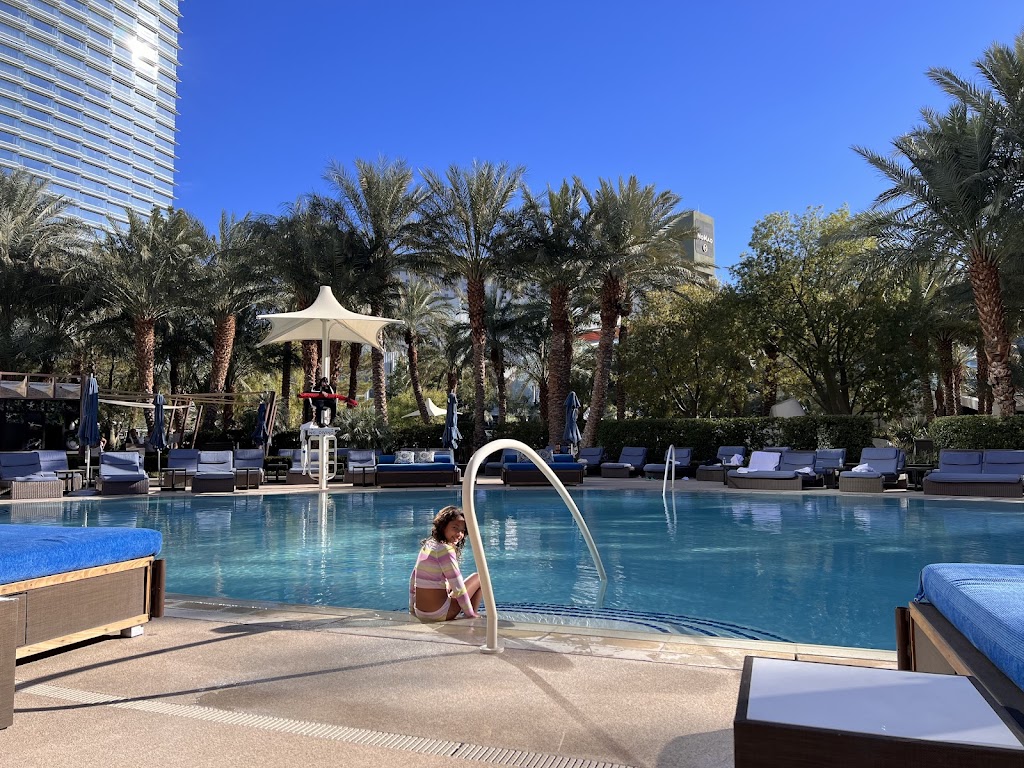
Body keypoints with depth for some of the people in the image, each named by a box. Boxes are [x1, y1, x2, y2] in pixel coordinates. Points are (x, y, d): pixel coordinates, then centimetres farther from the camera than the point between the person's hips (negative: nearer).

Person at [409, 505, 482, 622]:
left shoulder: (427, 545, 8)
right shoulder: (445, 549, -17)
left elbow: (413, 578, 17)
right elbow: (458, 587, -17)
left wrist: (412, 610, 25)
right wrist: (470, 614, -6)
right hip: (438, 614, -8)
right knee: (479, 578, 8)